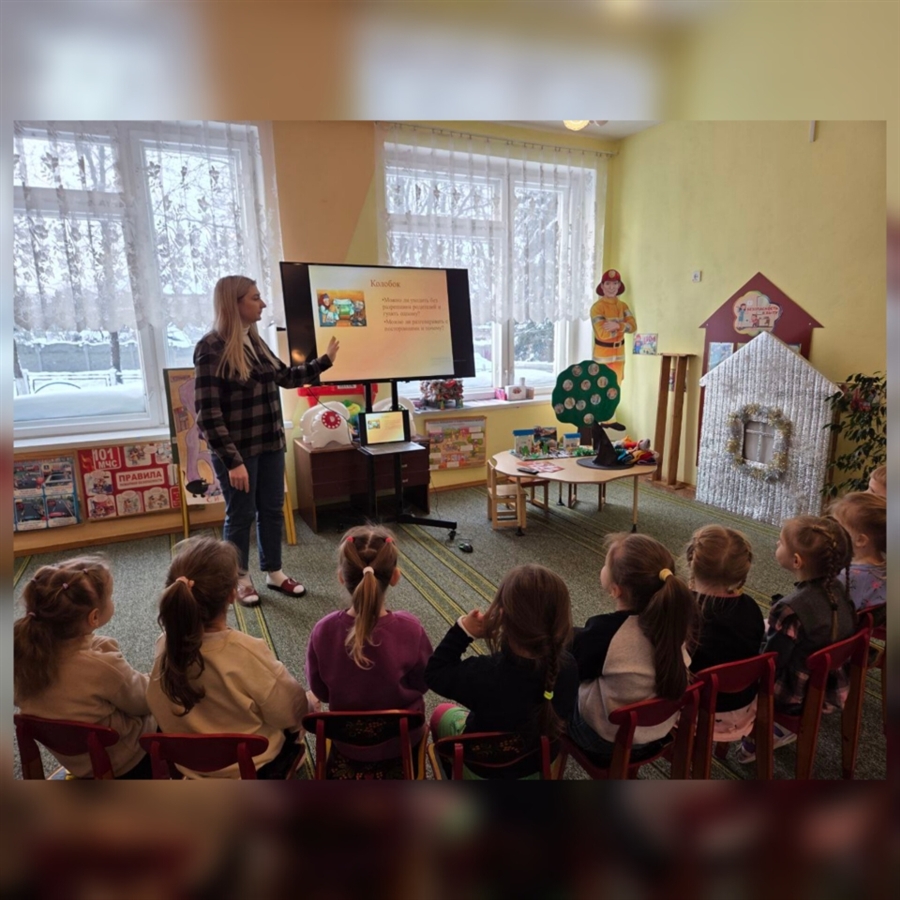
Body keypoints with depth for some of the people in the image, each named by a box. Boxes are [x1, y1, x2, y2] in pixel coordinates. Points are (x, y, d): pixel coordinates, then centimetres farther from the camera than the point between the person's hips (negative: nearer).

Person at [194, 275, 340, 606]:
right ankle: (240, 579, 28)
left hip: (270, 444, 7)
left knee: (272, 509, 15)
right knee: (241, 515, 8)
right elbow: (208, 413, -18)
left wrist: (324, 361, 19)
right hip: (238, 450, -7)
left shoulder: (255, 341, 6)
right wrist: (232, 460, -21)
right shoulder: (211, 348, -15)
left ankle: (274, 573, 32)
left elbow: (286, 377, 21)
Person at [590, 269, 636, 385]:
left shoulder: (623, 305, 6)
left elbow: (633, 326, -6)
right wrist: (624, 327, -12)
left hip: (619, 354, 6)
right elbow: (603, 333, -23)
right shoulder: (597, 307, -14)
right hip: (603, 355, -6)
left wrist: (617, 326, -25)